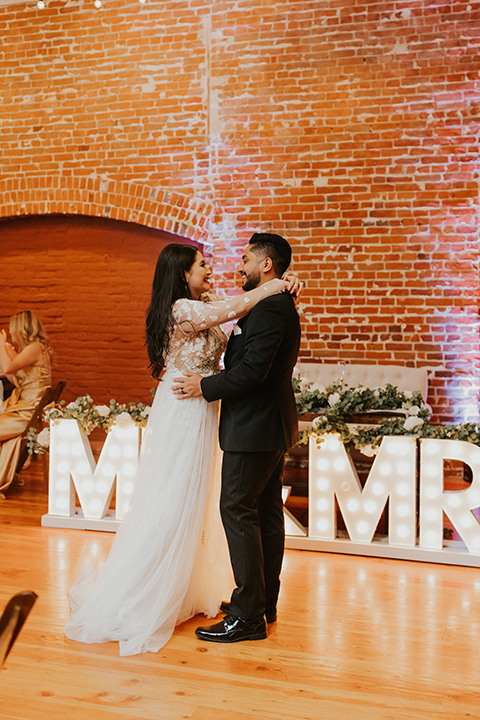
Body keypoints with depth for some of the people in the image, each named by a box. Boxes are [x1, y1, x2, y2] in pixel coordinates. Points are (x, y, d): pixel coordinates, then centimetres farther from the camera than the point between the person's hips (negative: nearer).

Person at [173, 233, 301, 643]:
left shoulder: (270, 308, -18)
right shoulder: (280, 306, 16)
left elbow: (252, 369, -25)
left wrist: (206, 387, -13)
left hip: (255, 427, -11)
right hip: (272, 424, 11)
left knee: (238, 509, -6)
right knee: (267, 511, 14)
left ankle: (248, 616, -1)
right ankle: (265, 601, 25)